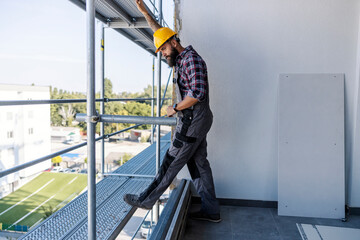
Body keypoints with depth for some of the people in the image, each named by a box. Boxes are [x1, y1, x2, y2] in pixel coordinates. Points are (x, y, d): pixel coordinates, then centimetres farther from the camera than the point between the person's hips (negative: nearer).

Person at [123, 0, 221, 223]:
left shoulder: (192, 59, -14)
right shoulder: (181, 58, 15)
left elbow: (198, 93, -26)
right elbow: (161, 31, 26)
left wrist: (175, 108, -15)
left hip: (193, 120, -10)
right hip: (195, 120, 10)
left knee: (172, 162, 1)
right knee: (199, 163, 11)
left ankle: (146, 199, 14)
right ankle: (211, 211, 18)